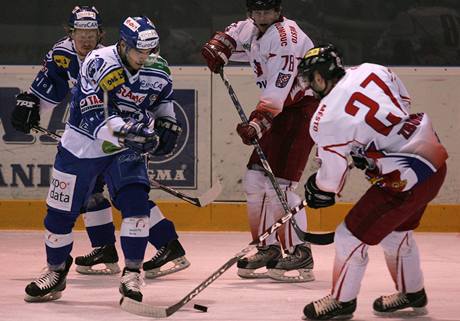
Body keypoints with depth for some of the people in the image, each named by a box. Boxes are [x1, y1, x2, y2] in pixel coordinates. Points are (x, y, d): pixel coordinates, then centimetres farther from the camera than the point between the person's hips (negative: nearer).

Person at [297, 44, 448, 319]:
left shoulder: (327, 120, -14)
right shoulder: (371, 71, 3)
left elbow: (332, 175, -6)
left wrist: (318, 190, 17)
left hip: (405, 179, -9)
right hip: (434, 155, 9)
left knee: (353, 235, 6)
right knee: (396, 229, 29)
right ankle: (413, 293, 44)